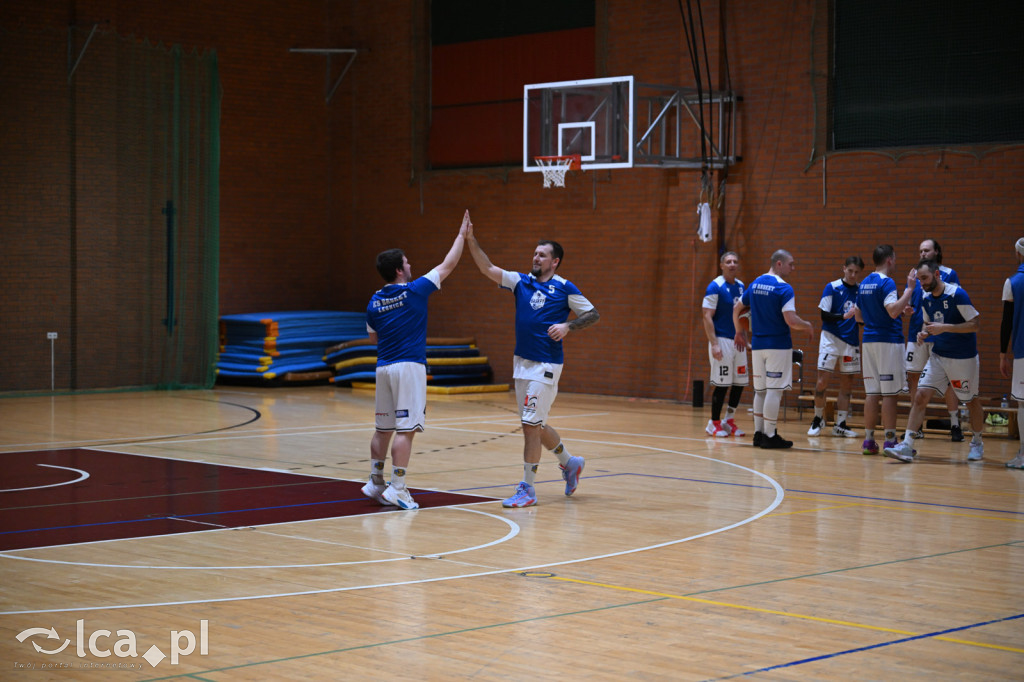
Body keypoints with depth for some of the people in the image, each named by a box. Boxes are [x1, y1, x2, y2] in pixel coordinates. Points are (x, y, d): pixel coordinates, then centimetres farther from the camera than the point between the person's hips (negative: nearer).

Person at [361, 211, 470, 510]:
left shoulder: (374, 302, 8)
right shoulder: (414, 291, -7)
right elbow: (448, 265, 2)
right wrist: (462, 234, 13)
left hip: (384, 367, 6)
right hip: (409, 366, -6)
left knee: (383, 428, 15)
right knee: (405, 429, -6)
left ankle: (375, 482, 21)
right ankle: (397, 488, -9)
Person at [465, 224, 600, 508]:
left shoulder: (565, 288, -3)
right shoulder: (521, 281, 9)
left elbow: (593, 314, 2)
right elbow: (488, 269, 1)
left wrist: (568, 326, -14)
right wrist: (471, 240, -10)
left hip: (546, 365, -6)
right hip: (522, 362, 6)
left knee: (531, 425, -9)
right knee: (535, 425, 15)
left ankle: (527, 489, -3)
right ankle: (569, 463, 37)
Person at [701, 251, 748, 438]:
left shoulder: (741, 286, 11)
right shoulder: (715, 287, -10)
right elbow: (707, 317, -14)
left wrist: (744, 337, 10)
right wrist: (714, 344, -20)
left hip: (738, 342, 7)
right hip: (722, 340, -7)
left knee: (740, 383, 8)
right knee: (722, 384, -4)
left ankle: (729, 420, 21)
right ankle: (714, 423, 7)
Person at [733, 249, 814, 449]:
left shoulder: (755, 284, 9)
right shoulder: (784, 288, -13)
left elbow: (737, 310, 17)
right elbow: (791, 320, -21)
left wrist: (739, 333, 31)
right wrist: (808, 326, -2)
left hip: (758, 344, 7)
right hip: (778, 345, -7)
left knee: (760, 390, 12)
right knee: (774, 390, -4)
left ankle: (758, 433, 15)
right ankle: (770, 436, -3)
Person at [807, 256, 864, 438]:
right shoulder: (832, 287, -4)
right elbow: (824, 315, -7)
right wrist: (843, 316, -21)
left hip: (851, 341, 4)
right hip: (831, 338, -4)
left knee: (847, 383, 5)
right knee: (823, 380, -8)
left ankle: (840, 425, 13)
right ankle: (818, 419, 11)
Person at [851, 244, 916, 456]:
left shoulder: (864, 283, 14)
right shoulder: (886, 282, -11)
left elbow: (858, 316, 20)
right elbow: (893, 310, -24)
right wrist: (909, 289, -17)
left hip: (869, 341, 8)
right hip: (888, 341, -8)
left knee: (872, 393, 8)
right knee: (889, 393, -5)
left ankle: (869, 440, 7)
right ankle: (890, 441, -5)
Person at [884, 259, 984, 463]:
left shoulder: (957, 294, -17)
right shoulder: (926, 299, 3)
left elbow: (974, 324, -18)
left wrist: (944, 328, -26)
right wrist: (924, 333, -3)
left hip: (963, 358, -5)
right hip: (937, 356, 5)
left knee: (971, 401, 10)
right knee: (920, 396, -8)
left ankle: (977, 443, 32)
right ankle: (907, 446, -11)